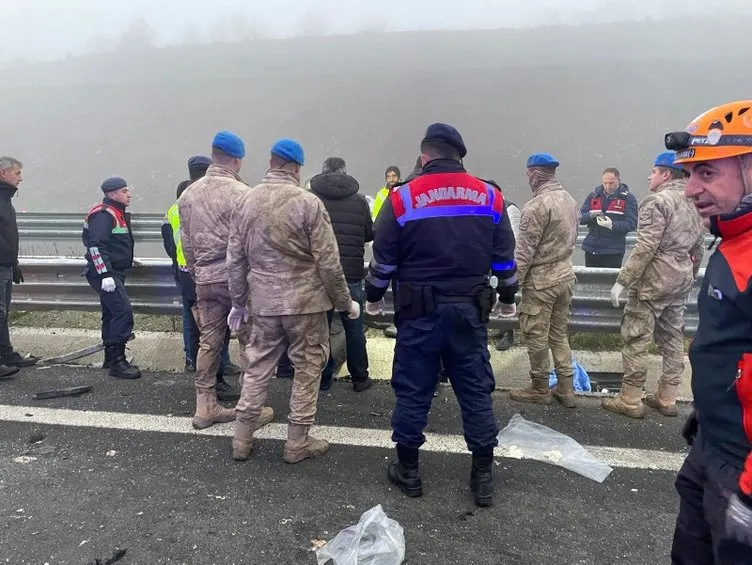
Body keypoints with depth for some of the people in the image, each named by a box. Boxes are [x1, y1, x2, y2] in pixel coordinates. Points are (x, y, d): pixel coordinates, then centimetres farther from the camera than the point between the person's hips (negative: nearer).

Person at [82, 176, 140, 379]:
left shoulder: (118, 213, 17)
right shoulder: (103, 214, -15)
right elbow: (95, 245, -23)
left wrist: (126, 261, 26)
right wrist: (105, 275, -27)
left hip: (115, 272, 11)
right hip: (105, 273, -11)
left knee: (111, 313, 16)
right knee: (123, 311, -17)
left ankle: (111, 358, 26)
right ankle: (117, 362, -15)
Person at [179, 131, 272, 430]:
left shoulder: (188, 194, 8)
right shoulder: (240, 192, -14)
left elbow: (186, 241, 12)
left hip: (205, 279, 6)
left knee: (208, 341, 13)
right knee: (249, 342, 5)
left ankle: (205, 406, 21)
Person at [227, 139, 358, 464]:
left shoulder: (246, 201, 4)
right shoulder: (308, 202, -13)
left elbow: (235, 259, 8)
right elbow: (328, 262, -13)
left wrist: (238, 302, 19)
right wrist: (345, 302, -1)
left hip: (262, 301, 5)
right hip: (304, 301, -5)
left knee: (257, 367, 15)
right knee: (307, 369, 9)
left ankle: (242, 441, 23)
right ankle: (297, 444, 17)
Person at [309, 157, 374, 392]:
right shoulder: (359, 200, 1)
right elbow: (370, 234, 8)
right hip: (351, 274, 0)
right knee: (354, 328, 10)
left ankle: (323, 378, 16)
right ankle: (360, 378, 20)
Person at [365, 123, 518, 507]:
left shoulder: (402, 198, -4)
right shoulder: (489, 196, 4)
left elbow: (383, 258, 0)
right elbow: (504, 256, 9)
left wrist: (374, 297, 15)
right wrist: (507, 298, 23)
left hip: (419, 310, -2)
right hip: (469, 309, 2)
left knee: (413, 390, 9)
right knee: (476, 390, 10)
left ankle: (408, 470, 22)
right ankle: (483, 476, 18)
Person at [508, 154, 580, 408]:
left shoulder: (537, 205, -18)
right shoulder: (569, 199, 7)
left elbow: (524, 251, -18)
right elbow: (572, 238, 14)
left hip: (541, 279, -8)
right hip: (565, 274, 8)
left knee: (536, 335, 5)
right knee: (560, 333, 16)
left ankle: (540, 389, 17)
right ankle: (566, 389, 21)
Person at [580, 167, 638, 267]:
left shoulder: (628, 198, -1)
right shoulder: (593, 195, 11)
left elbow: (632, 224, -9)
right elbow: (581, 218, 6)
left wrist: (612, 225, -25)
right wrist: (591, 215, -16)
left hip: (613, 251, -4)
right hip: (591, 249, 4)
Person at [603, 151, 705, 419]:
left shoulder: (657, 201, -13)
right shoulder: (693, 204, 14)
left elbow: (645, 248, -20)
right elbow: (698, 249, 18)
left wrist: (622, 281, -18)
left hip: (653, 280, -9)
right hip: (680, 280, 9)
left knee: (636, 339, -3)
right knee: (672, 339, 12)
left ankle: (630, 400, 1)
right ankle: (667, 399, 20)